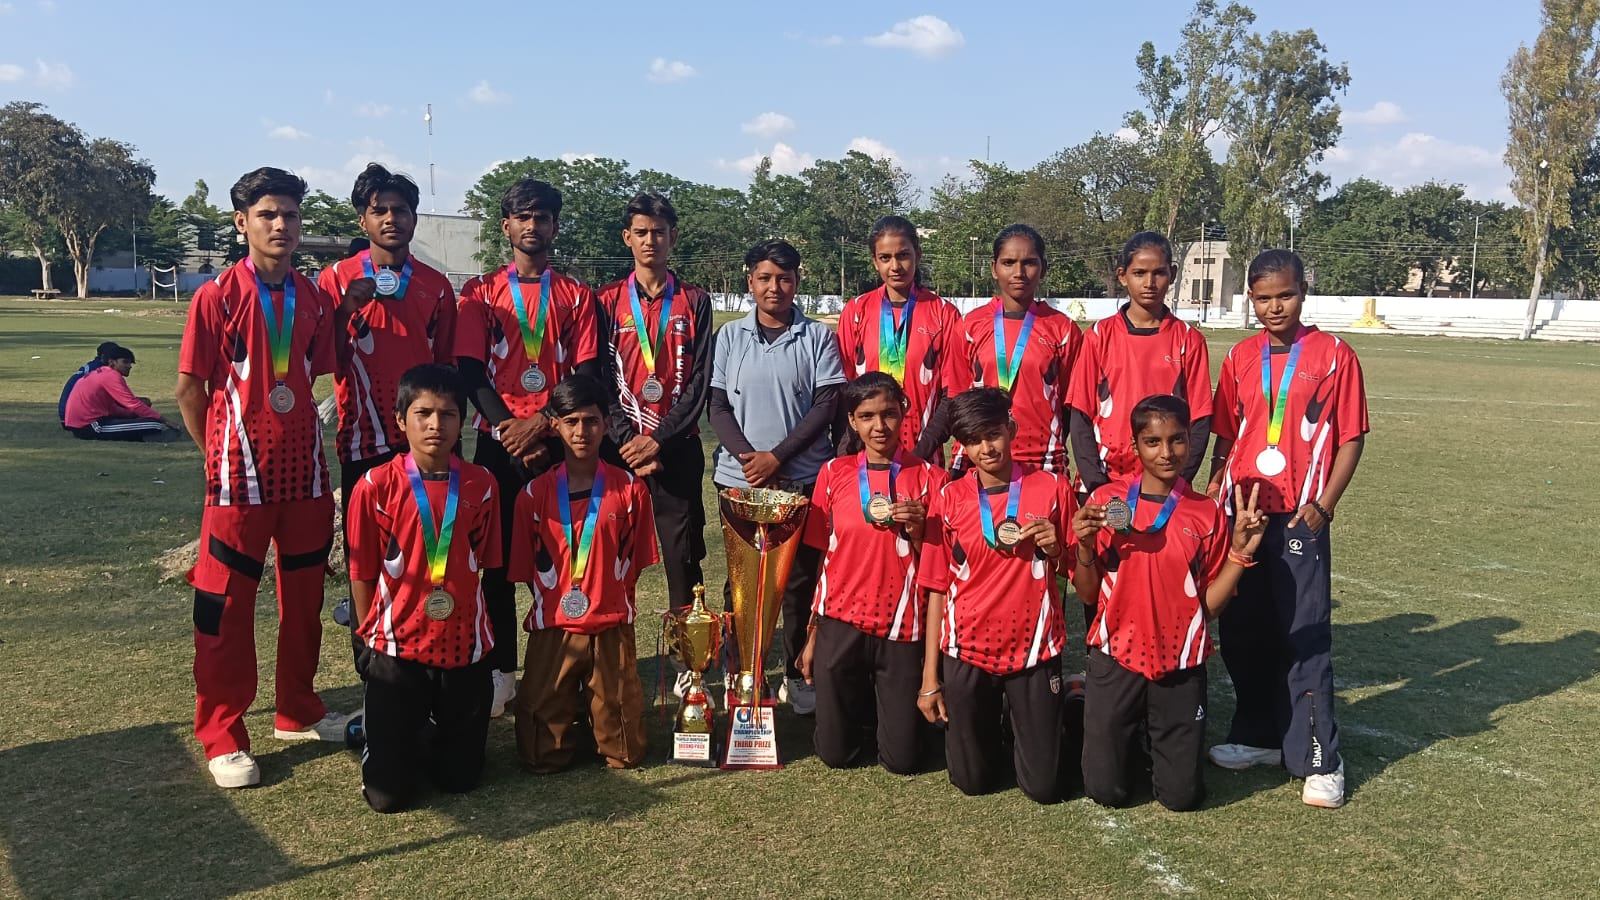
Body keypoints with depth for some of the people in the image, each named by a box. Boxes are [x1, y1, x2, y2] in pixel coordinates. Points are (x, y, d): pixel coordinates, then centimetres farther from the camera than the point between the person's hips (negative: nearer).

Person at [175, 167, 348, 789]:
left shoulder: (314, 299, 6)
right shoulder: (217, 297, -6)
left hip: (304, 468, 5)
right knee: (226, 599, 2)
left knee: (304, 592, 13)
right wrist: (219, 453, 0)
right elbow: (189, 388, -3)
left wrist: (300, 433, 8)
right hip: (240, 473, -4)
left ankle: (298, 710, 29)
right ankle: (223, 735, 14)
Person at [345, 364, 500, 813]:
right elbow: (362, 573, -2)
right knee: (388, 793, 2)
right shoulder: (376, 485, -10)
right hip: (396, 646, -2)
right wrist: (370, 637, 3)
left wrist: (464, 614, 3)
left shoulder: (480, 484, -2)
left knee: (459, 779, 10)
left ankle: (431, 730, 40)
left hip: (464, 645, 2)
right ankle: (389, 731, 33)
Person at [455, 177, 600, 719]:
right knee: (498, 560, 2)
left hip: (559, 442, 0)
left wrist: (541, 423, -13)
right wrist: (510, 429, -12)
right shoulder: (481, 292, 8)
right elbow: (470, 371, 0)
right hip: (498, 442, 0)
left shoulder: (576, 295, 10)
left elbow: (587, 374, 1)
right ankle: (502, 671, 11)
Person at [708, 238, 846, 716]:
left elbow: (826, 406, -4)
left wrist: (777, 457, -11)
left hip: (802, 478, -1)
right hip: (739, 478, 1)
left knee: (800, 578, 4)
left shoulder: (818, 337, 2)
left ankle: (799, 673, 16)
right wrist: (746, 455, -11)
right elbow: (718, 406, 4)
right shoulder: (730, 336, 7)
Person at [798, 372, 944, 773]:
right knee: (835, 752, 7)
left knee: (901, 759, 3)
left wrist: (916, 529, -19)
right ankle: (861, 701, 37)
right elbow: (825, 556, 8)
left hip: (902, 626, -1)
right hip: (840, 622, 1)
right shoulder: (834, 473, 2)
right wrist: (812, 635, 10)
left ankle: (887, 704, 34)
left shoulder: (929, 478, -3)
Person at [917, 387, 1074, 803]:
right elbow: (937, 589, -1)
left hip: (1034, 648, 0)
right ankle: (990, 721, 40)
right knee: (972, 781, 10)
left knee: (1043, 786, 6)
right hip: (966, 650, 1)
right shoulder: (949, 499, -4)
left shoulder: (1051, 487, -5)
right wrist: (930, 675, -2)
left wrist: (1055, 548, -19)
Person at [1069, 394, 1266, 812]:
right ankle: (1129, 736, 35)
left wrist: (1240, 553, -11)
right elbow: (1088, 594, -1)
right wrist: (1085, 545, -18)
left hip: (1181, 668, 1)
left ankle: (1157, 741, 34)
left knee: (1181, 796, 4)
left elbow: (1210, 604, 1)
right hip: (1115, 660, 0)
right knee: (1104, 790, 4)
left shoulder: (1208, 513, -2)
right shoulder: (1105, 502, -5)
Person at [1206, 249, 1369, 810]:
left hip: (1298, 517, -4)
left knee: (1304, 636, -2)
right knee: (1242, 632, 11)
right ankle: (1259, 737, 26)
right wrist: (1213, 493, 1)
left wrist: (1324, 505, -12)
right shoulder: (1240, 358, 9)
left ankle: (1319, 761, 8)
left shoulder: (1333, 356, -2)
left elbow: (1351, 438, -2)